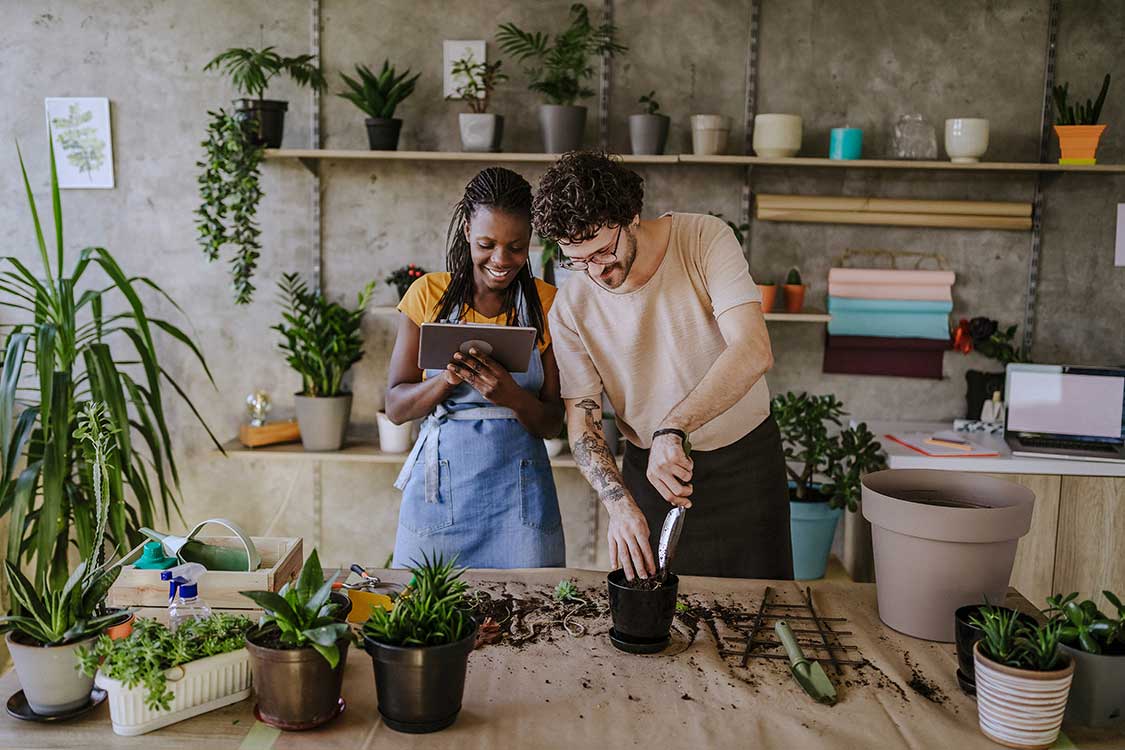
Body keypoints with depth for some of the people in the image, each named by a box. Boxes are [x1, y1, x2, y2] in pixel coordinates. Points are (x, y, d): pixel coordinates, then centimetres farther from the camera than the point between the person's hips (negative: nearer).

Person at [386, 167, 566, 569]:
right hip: (440, 485, 0)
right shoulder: (428, 294, 1)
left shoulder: (546, 304, 0)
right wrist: (448, 378, -18)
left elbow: (552, 423, 0)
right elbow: (395, 407, 0)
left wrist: (510, 393, -20)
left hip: (519, 492, 0)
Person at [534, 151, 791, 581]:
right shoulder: (570, 308, -11)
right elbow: (582, 422, -9)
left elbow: (753, 352, -30)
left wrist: (672, 429, -40)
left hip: (745, 460, -1)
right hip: (651, 470, 1)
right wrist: (620, 504, -26)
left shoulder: (705, 240, -18)